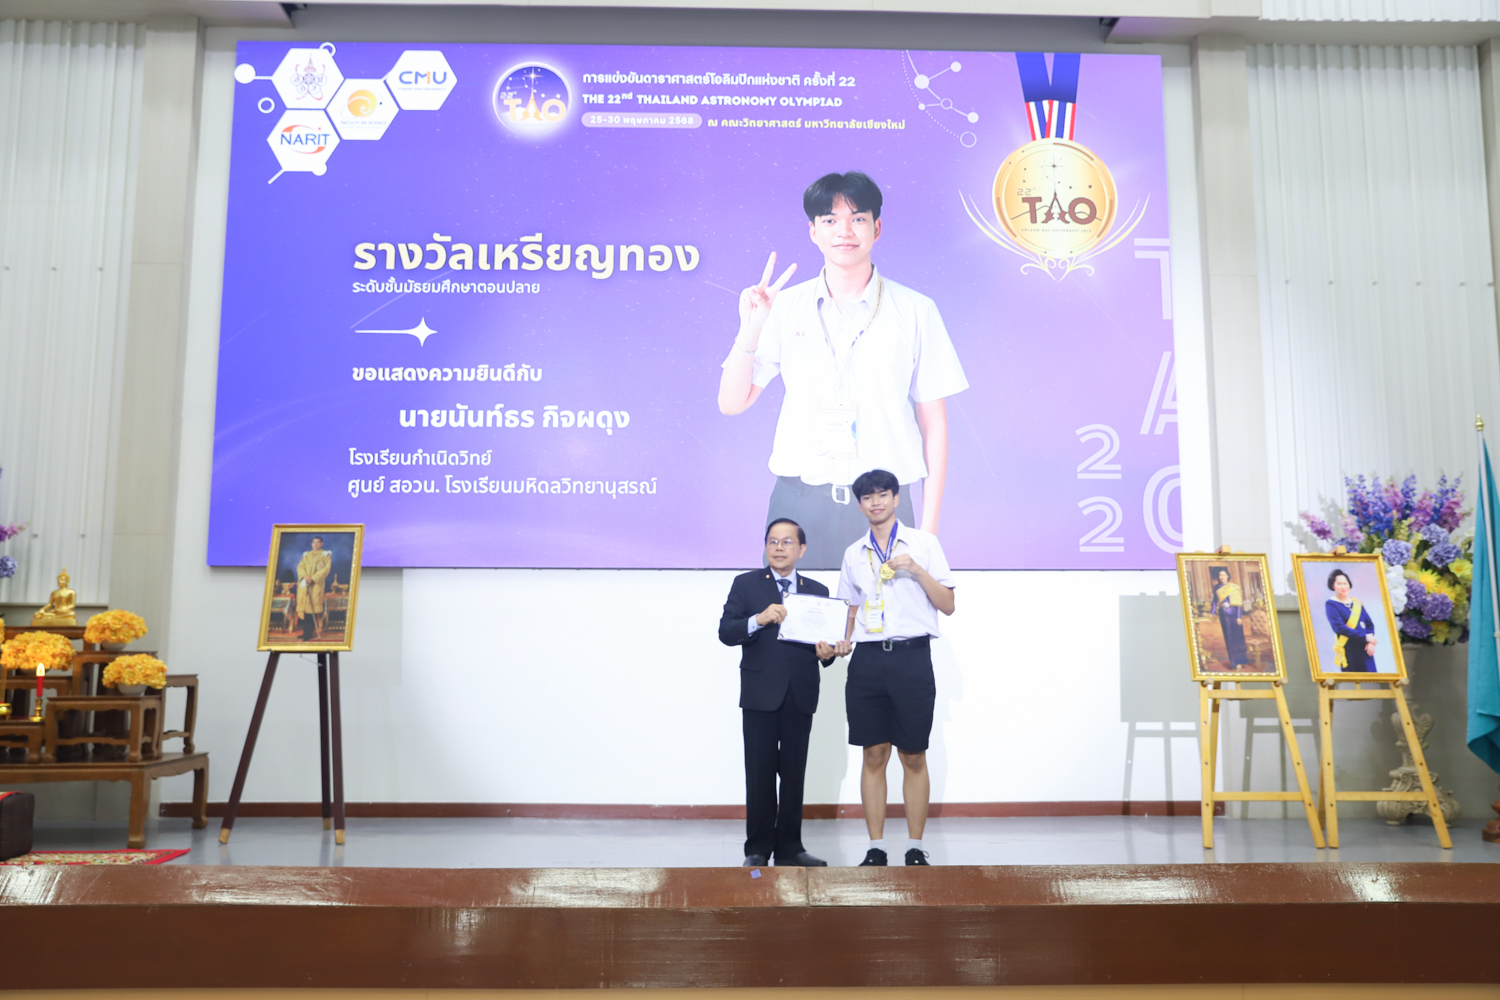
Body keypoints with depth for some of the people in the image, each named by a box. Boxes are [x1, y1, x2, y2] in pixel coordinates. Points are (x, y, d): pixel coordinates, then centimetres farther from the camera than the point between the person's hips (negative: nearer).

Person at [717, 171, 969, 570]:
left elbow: (933, 423, 4)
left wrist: (928, 529, 0)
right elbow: (731, 403, 5)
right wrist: (750, 328, -11)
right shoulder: (786, 307, 5)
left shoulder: (915, 311, 2)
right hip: (799, 503, 1)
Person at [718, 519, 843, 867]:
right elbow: (725, 632, -3)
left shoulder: (817, 591, 14)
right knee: (760, 773, -1)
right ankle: (757, 849, 9)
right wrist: (759, 620, -20)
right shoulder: (746, 584, 6)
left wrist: (826, 652, -11)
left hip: (801, 695, 3)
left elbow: (824, 640, 12)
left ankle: (789, 848, 15)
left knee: (794, 773, 6)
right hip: (760, 694, -2)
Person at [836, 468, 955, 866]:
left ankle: (915, 849, 13)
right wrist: (840, 640, 2)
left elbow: (947, 605, 1)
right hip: (867, 659, 3)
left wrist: (917, 570, -12)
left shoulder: (923, 542, 4)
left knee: (913, 758, 3)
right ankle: (875, 849, 12)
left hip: (912, 657, -2)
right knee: (874, 756, 5)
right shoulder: (853, 554, 13)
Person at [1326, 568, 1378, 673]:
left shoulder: (1356, 603, 13)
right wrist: (1365, 637, -16)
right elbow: (1340, 627, -14)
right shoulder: (1331, 604, -4)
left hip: (1365, 648, 5)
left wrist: (1371, 642, -8)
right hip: (1348, 650, -5)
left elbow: (1370, 624, 10)